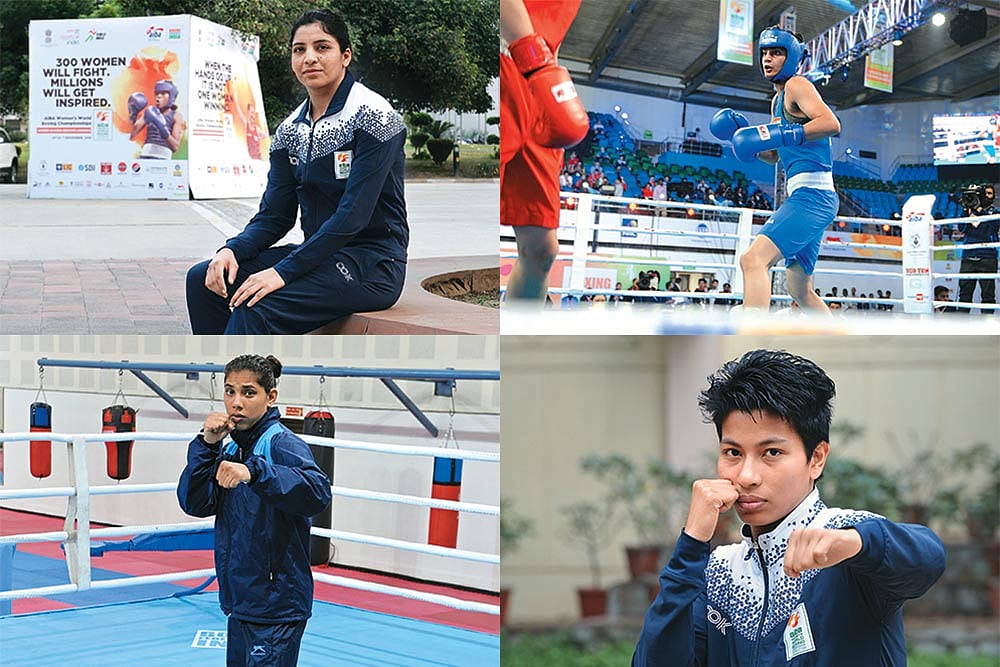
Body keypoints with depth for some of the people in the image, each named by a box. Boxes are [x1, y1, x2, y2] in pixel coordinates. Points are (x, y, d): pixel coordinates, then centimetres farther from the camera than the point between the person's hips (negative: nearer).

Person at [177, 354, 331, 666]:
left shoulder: (283, 444, -13)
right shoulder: (230, 450, 11)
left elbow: (318, 491, -32)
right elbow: (194, 503, 2)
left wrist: (253, 472, -42)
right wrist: (207, 444, -8)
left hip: (276, 607, -8)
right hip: (241, 602, 8)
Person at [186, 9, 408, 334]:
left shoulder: (372, 117, -13)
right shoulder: (290, 130, 10)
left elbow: (353, 215, -20)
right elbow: (275, 215, 10)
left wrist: (284, 272, -24)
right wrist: (233, 249, -12)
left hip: (371, 267, -8)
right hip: (320, 255, 8)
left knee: (255, 306, -28)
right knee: (204, 279, -4)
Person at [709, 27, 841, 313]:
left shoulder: (797, 85, -4)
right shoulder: (778, 100, 25)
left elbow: (831, 123, -20)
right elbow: (775, 155, 34)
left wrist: (782, 135, -27)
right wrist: (748, 137, 17)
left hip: (812, 193, -11)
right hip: (806, 196, 11)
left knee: (753, 259, -26)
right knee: (799, 289, 19)